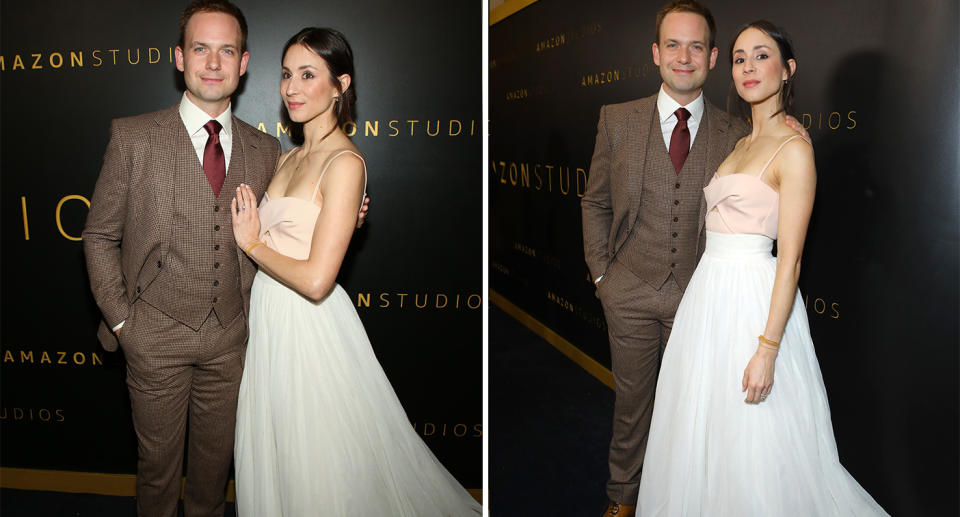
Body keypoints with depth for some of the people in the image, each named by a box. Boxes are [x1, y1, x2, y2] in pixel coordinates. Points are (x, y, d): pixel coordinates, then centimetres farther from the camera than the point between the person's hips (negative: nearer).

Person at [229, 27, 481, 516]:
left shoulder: (344, 163, -17)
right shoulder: (288, 159, 9)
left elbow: (316, 280, -23)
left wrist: (252, 243, -11)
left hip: (311, 329, -8)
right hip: (270, 321, 8)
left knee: (322, 465, 9)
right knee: (274, 454, 21)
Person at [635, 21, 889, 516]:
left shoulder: (793, 147, -11)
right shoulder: (742, 143, 14)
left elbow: (790, 258, -17)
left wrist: (767, 349, -22)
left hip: (753, 298, -8)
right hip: (711, 290, 8)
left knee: (753, 441, 2)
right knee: (701, 432, 16)